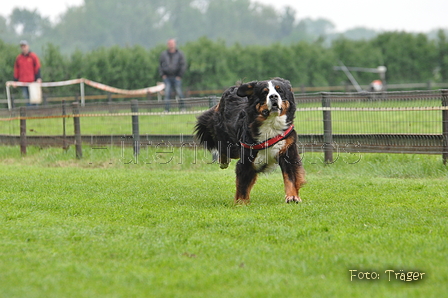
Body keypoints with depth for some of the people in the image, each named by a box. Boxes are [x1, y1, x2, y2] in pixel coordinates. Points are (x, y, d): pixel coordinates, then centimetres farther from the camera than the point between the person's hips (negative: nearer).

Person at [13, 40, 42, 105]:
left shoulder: (33, 56, 3)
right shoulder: (18, 58, 13)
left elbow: (37, 68, 0)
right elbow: (16, 70, 15)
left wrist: (38, 78, -10)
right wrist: (15, 81, 10)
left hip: (32, 82, -3)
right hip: (23, 82, 3)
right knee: (26, 97, 0)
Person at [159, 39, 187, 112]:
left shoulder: (180, 54, 4)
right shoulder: (163, 54, 11)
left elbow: (183, 65, 2)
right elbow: (160, 65, 16)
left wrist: (179, 75, -5)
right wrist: (162, 75, 4)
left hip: (176, 77, -2)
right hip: (167, 77, 2)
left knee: (179, 93, -2)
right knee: (167, 94, -6)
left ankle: (182, 108, 12)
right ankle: (166, 110, -5)